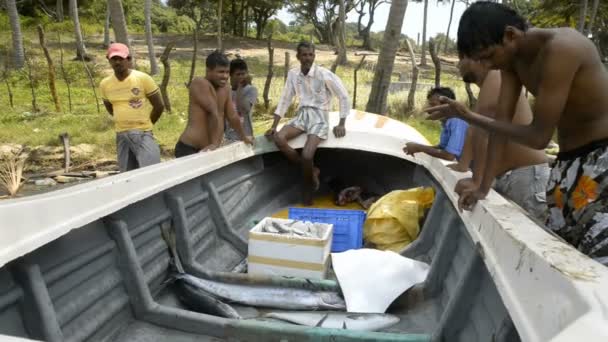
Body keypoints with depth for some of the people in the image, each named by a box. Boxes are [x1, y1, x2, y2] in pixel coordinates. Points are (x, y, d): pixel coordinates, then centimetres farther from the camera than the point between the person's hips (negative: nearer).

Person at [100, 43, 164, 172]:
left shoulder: (143, 78, -9)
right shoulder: (105, 84, 3)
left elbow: (159, 106, -4)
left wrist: (145, 124, 5)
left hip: (142, 133, -4)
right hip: (121, 135, 5)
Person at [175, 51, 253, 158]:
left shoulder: (225, 90, 12)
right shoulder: (200, 83, -12)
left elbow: (232, 116, 22)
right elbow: (214, 113, -17)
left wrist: (243, 137, 30)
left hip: (208, 150, 8)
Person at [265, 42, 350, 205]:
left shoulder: (324, 74, -11)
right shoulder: (293, 74, 3)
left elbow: (344, 97, -4)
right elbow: (285, 100, 8)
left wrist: (341, 124, -8)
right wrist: (274, 126, 2)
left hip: (319, 118, -5)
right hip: (302, 115, 5)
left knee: (306, 155, -27)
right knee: (278, 138, -23)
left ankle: (308, 188, 5)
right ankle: (312, 171, -5)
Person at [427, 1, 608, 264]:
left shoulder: (560, 48, -25)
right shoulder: (512, 57, 0)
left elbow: (539, 136, -24)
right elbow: (502, 121, -1)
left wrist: (468, 116, -18)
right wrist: (484, 186, -3)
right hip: (568, 160, 8)